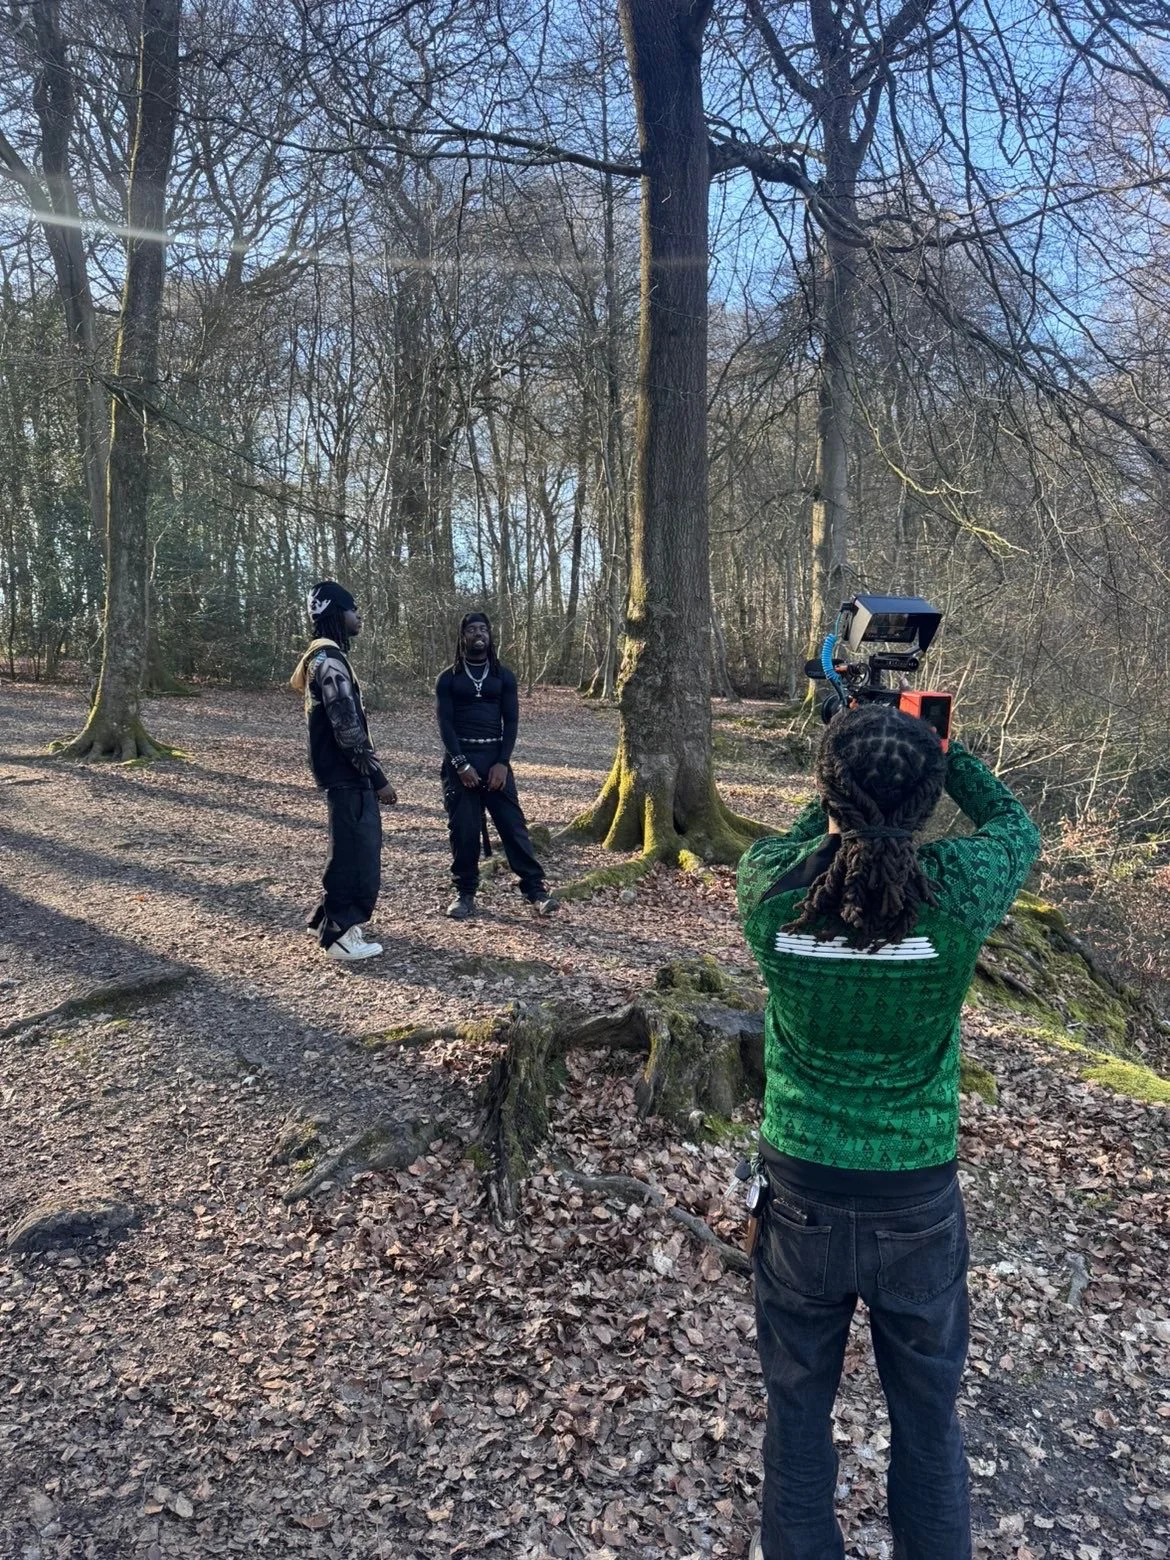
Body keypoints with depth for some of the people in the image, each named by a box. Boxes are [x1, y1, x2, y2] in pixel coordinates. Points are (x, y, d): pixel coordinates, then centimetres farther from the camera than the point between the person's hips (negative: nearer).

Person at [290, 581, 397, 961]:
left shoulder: (322, 656, 15)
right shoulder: (330, 659, -18)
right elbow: (348, 729, -22)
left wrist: (371, 774, 21)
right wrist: (378, 778, -18)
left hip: (343, 772, 10)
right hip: (346, 773, -10)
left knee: (354, 847, 19)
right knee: (355, 850, -2)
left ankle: (329, 919, 29)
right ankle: (340, 934, 7)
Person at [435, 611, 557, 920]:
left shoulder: (503, 676, 10)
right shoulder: (448, 678, 6)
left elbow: (511, 721, 4)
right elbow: (445, 723, -2)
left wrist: (502, 763, -9)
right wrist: (461, 764, -13)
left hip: (495, 758, 1)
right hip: (459, 760, -1)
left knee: (513, 824, -2)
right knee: (463, 829, 1)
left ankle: (535, 888, 2)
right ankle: (465, 892, 13)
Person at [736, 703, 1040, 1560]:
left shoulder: (771, 885, -18)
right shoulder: (958, 890, -20)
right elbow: (1016, 825, 4)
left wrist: (845, 791, 9)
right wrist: (942, 749, 11)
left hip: (802, 1191, 1)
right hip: (919, 1198, 0)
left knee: (799, 1405, 20)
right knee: (928, 1414, 22)